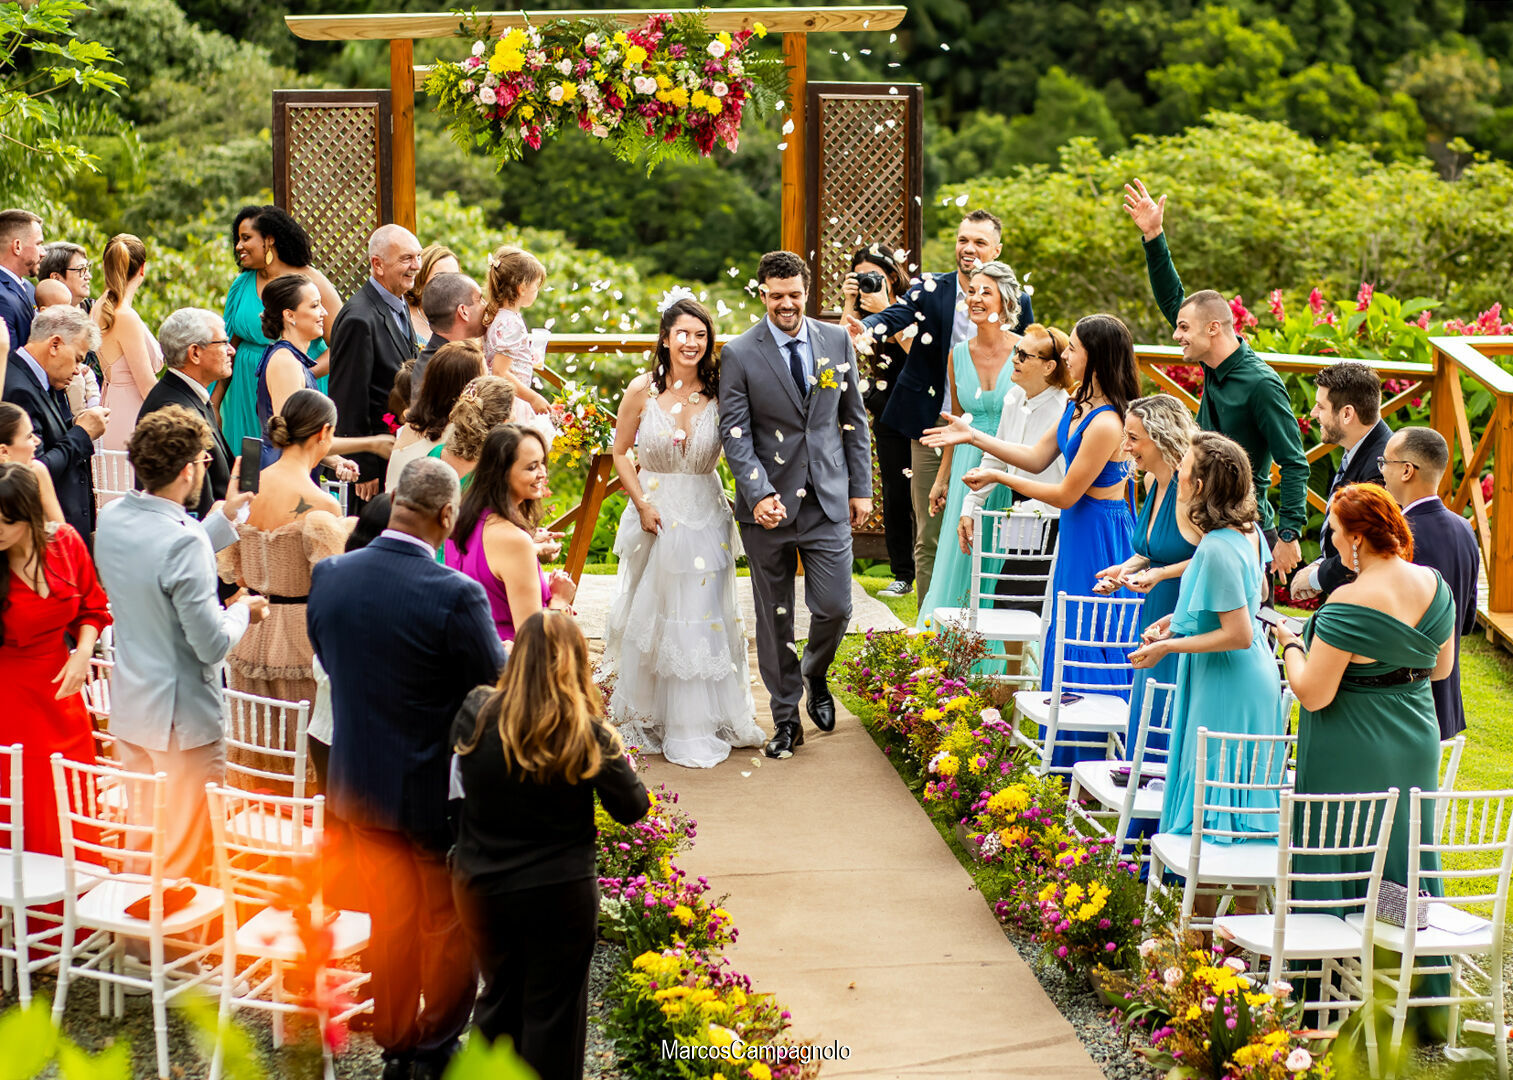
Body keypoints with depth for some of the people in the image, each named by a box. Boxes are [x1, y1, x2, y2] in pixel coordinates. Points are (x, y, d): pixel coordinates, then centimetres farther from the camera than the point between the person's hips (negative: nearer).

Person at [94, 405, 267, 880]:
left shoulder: (112, 518, -2)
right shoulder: (184, 542, -27)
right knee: (188, 854, 7)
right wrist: (242, 611, -3)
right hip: (181, 717, -8)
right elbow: (213, 645, -24)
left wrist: (223, 517, 18)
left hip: (129, 708, 8)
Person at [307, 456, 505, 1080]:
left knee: (391, 922, 19)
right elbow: (497, 692, -17)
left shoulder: (328, 577, -9)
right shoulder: (455, 596, -26)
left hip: (362, 785, 5)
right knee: (449, 923, 15)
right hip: (438, 789, -5)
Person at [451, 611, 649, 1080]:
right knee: (552, 1009, 11)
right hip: (557, 895, -3)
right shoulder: (586, 733, -18)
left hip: (479, 887, 3)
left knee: (499, 995, 21)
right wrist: (612, 755, 7)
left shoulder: (476, 713, -11)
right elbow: (632, 807, -9)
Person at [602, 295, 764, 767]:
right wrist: (642, 504, -7)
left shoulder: (719, 392, -4)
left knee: (703, 618, 3)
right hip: (656, 514, 0)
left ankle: (699, 726, 13)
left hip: (705, 516, 0)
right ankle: (649, 717, 23)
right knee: (651, 617, 9)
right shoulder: (642, 390, -5)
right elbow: (620, 453, 2)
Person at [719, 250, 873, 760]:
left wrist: (861, 487, 8)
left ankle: (815, 674, 30)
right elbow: (736, 435, -8)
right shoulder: (739, 355, -4)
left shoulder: (837, 341, 5)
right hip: (769, 506, -2)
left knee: (834, 607, -2)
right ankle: (786, 716, 19)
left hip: (828, 501, 2)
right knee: (774, 618, 6)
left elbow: (854, 418, 11)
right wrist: (759, 495, -20)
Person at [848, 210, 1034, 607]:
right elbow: (896, 314, -16)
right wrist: (866, 328, -39)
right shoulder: (931, 289, 2)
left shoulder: (1017, 302, 3)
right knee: (929, 537, 4)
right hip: (932, 427, 0)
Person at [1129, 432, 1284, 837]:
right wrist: (1180, 619, 17)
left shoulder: (1217, 549, -26)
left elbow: (1238, 635, -26)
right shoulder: (1248, 531, 3)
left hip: (1224, 689, -10)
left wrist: (1168, 646, -17)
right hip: (1252, 677, 10)